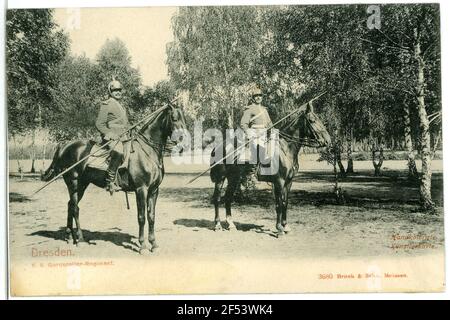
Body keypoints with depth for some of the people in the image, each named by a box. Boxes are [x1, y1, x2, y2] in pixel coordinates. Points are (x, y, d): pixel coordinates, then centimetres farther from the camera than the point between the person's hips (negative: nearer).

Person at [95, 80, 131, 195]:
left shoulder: (122, 107, 25)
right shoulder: (106, 104, 1)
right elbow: (99, 124, -5)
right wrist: (108, 133, -19)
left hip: (124, 137, 9)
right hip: (112, 137, -9)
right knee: (118, 152, -34)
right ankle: (110, 182, -30)